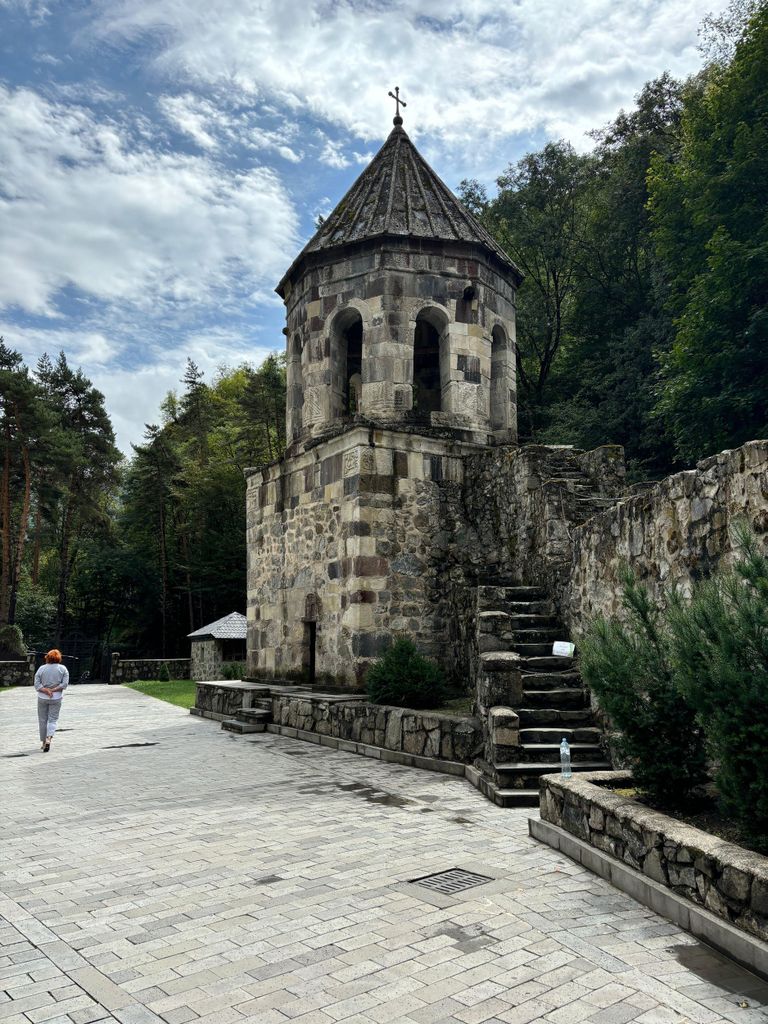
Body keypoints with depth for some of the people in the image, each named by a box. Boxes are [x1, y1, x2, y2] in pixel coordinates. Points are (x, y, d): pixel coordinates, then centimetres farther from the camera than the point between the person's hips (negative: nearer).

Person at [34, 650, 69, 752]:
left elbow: (37, 684, -8)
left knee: (43, 720, 12)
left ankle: (44, 742, 18)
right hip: (56, 698, 0)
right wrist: (54, 690, -8)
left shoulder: (41, 668, -1)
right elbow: (64, 684, -9)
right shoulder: (63, 668, -2)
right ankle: (49, 738, -17)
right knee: (53, 719, 5)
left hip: (42, 698, 1)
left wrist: (46, 690, -12)